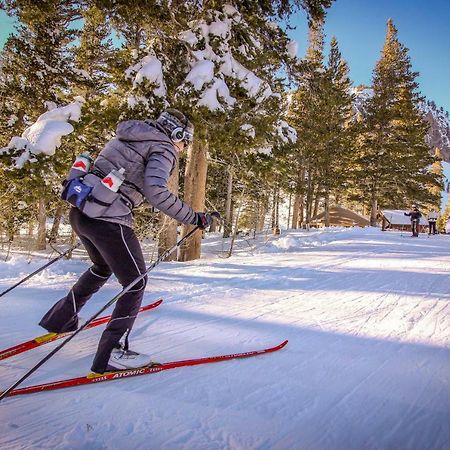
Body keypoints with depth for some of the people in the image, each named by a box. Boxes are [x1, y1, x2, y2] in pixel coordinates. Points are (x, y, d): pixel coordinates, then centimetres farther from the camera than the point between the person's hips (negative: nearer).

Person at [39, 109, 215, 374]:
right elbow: (155, 191, -23)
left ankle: (60, 319, 41)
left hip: (79, 212, 9)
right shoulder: (163, 149, -6)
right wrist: (195, 218, -18)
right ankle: (110, 354, 7)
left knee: (103, 267, 31)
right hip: (108, 220, -9)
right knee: (136, 282, 4)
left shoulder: (127, 137, 19)